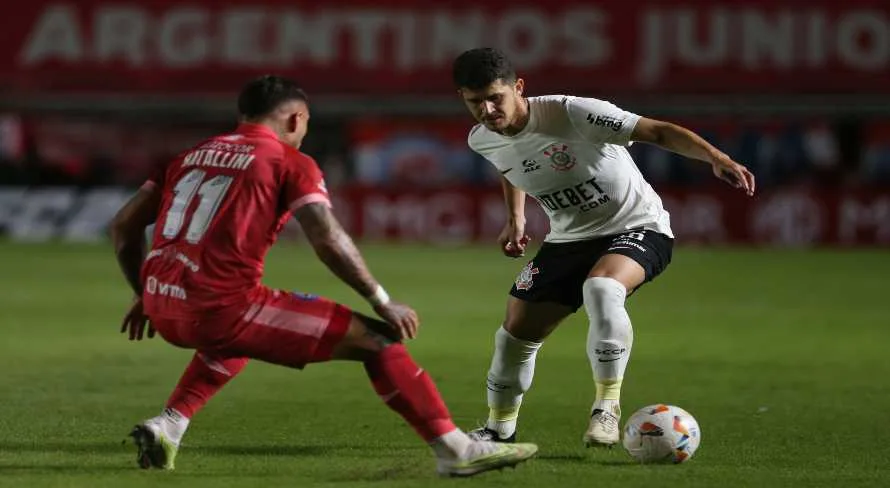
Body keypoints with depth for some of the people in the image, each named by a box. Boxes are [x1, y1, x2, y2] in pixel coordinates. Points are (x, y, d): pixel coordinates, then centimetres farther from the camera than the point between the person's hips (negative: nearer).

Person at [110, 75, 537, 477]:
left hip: (164, 309, 7)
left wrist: (145, 296, 29)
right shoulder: (290, 163, 4)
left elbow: (124, 225, 18)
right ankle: (454, 450, 1)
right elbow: (328, 240, -10)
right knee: (376, 339, 3)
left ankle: (168, 426, 24)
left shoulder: (193, 154, 21)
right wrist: (382, 302, 0)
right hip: (224, 306, -7)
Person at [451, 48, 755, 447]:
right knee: (516, 332, 4)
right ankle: (499, 429, 29)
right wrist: (515, 218, 16)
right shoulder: (482, 141, -6)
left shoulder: (571, 114, -27)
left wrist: (716, 157, -43)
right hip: (569, 238, 6)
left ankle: (607, 406, -26)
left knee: (601, 288, -38)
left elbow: (656, 131, -30)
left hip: (636, 227, -6)